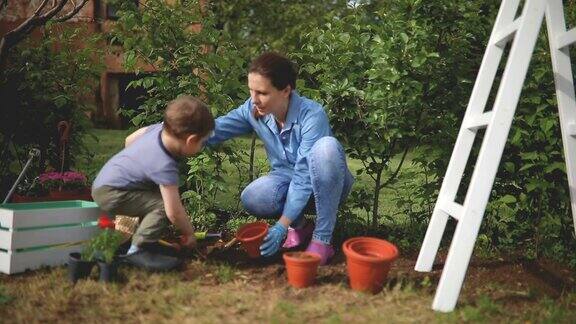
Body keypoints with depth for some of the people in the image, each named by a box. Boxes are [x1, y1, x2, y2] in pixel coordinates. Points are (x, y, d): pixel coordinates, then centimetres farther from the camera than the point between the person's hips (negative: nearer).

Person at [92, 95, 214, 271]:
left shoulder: (158, 128, -7)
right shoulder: (165, 166, -30)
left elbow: (130, 139, 13)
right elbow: (174, 212, -26)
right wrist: (189, 233, -9)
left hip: (104, 179, 10)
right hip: (109, 194, -10)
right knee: (162, 206, -21)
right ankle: (137, 250, -13)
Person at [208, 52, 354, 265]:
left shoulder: (312, 115, -29)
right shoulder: (253, 110, -13)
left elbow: (304, 176, -31)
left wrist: (282, 226, -35)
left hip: (324, 183, -3)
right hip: (287, 179, 3)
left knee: (326, 146, -37)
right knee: (251, 199, -30)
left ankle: (322, 239, -27)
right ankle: (299, 226, 1)